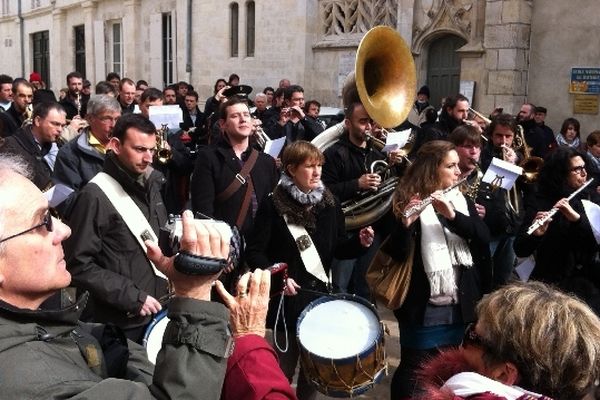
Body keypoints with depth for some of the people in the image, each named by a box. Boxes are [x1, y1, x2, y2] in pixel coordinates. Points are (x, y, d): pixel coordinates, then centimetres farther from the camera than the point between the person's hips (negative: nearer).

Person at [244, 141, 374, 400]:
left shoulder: (329, 203, 4)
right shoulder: (273, 205, -9)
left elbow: (338, 249, 9)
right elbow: (254, 252, -9)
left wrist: (359, 243, -10)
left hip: (320, 296, 4)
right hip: (289, 299, -4)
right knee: (283, 370, 8)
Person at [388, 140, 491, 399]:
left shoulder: (462, 200, 8)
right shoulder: (409, 202, -8)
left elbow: (483, 236, -7)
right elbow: (397, 254, -15)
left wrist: (452, 214, -22)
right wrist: (405, 223, -33)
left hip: (459, 304, 5)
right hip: (423, 306, -5)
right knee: (414, 370, 7)